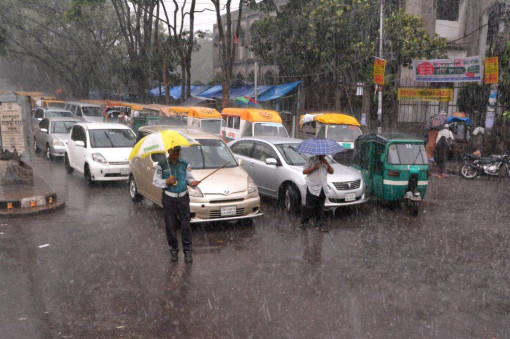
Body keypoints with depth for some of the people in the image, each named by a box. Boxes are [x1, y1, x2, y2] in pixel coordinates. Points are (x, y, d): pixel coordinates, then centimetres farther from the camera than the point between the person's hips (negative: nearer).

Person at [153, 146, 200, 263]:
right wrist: (166, 182, -18)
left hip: (183, 198, 1)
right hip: (169, 199, -1)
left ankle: (188, 251, 10)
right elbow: (155, 181, 0)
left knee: (185, 225, 0)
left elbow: (189, 178, 11)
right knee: (170, 226, 6)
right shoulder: (161, 165, -1)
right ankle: (173, 250, 23)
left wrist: (193, 182, -12)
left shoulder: (185, 164, 6)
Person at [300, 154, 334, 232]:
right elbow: (304, 171, -6)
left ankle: (319, 224, 15)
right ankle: (304, 223, 11)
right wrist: (314, 167, -18)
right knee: (309, 207, -3)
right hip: (312, 188, -5)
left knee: (320, 208, 9)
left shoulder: (325, 161, 16)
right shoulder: (311, 160, -1)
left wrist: (327, 164, -4)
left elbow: (331, 171, 11)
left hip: (322, 189, 5)